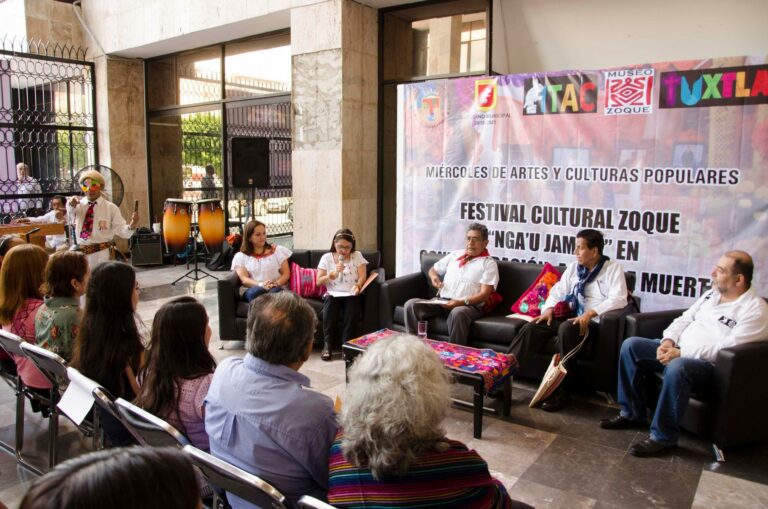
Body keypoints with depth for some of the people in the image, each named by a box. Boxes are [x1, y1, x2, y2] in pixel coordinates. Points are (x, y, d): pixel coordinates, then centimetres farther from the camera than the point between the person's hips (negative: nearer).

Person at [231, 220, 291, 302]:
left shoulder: (277, 250, 20)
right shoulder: (241, 256, 16)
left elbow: (286, 274, 12)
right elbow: (244, 279, 2)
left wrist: (276, 284, -11)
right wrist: (261, 285, -20)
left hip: (276, 288, 1)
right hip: (252, 290, 0)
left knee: (276, 291, -38)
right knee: (256, 291, -38)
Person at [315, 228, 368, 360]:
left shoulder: (357, 256, 8)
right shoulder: (326, 257, 7)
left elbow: (362, 276, -2)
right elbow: (318, 282, 2)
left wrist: (357, 285, -24)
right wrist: (333, 274, -14)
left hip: (350, 295, 0)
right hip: (333, 294, 0)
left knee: (352, 303, -33)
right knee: (330, 301, -34)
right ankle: (328, 345, -25)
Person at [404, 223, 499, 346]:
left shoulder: (489, 263, 5)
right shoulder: (455, 255, 21)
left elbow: (485, 294, -5)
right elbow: (433, 269, 32)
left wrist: (462, 302, -20)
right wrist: (434, 277, 6)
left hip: (469, 305, -5)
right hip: (442, 302, 5)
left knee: (458, 313, -41)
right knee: (411, 304, -18)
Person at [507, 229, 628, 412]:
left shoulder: (613, 269, -2)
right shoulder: (574, 267, 17)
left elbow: (618, 299, -16)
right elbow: (558, 291, 15)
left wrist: (590, 313, -27)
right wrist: (549, 309, -5)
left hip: (594, 321, -6)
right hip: (571, 316, 6)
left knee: (566, 328, -37)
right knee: (531, 328, -17)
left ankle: (561, 390, -27)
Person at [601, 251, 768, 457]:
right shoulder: (713, 293, 13)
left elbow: (728, 349, -22)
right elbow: (685, 319, 15)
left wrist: (681, 353, -24)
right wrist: (668, 341, -6)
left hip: (708, 364, -8)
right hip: (678, 350, 8)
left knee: (677, 368, -40)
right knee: (631, 345, -6)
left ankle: (663, 437, -23)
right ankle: (632, 413, 1)